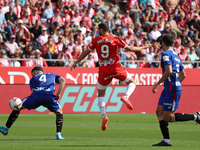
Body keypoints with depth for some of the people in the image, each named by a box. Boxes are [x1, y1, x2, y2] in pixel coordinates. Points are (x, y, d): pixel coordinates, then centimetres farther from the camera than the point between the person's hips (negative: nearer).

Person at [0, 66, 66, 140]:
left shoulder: (33, 78, 31)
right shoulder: (52, 75, 35)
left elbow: (33, 91, 14)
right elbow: (62, 80, 15)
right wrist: (58, 95, 12)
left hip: (36, 95, 0)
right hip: (49, 96, 0)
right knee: (59, 112, 28)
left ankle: (6, 128, 27)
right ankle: (58, 134, 14)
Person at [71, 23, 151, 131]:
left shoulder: (96, 40, 2)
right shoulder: (115, 39, 0)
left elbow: (85, 53, 8)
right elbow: (129, 48, 6)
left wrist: (75, 63, 21)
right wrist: (142, 48, 21)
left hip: (103, 69, 1)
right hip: (115, 67, -1)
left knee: (100, 94, 14)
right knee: (132, 83, 18)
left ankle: (104, 116, -6)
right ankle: (126, 97, -13)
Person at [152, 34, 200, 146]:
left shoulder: (166, 54, -10)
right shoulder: (176, 56, 19)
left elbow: (169, 71, -23)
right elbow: (183, 75, 22)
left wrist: (158, 84, -16)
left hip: (172, 89, -10)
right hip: (168, 88, 10)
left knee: (167, 117, -9)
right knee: (159, 112, 7)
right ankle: (166, 140, 4)